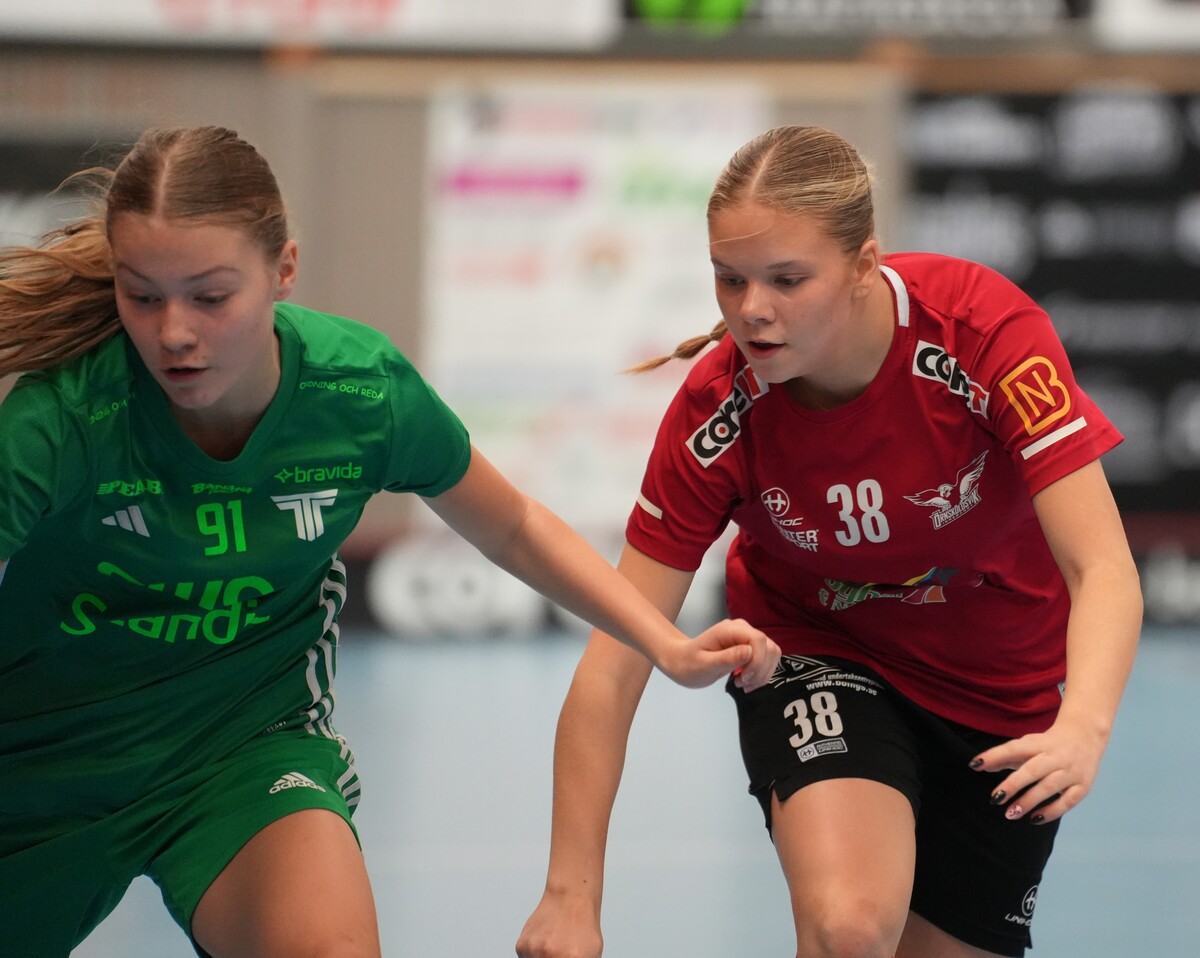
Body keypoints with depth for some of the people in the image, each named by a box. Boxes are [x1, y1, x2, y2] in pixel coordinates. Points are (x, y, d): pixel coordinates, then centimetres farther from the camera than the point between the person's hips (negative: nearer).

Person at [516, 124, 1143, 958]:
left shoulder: (985, 331, -30)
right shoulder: (716, 413, -25)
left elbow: (1103, 570, -34)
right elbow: (612, 667, -22)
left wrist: (1083, 729, -54)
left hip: (1004, 683, 1)